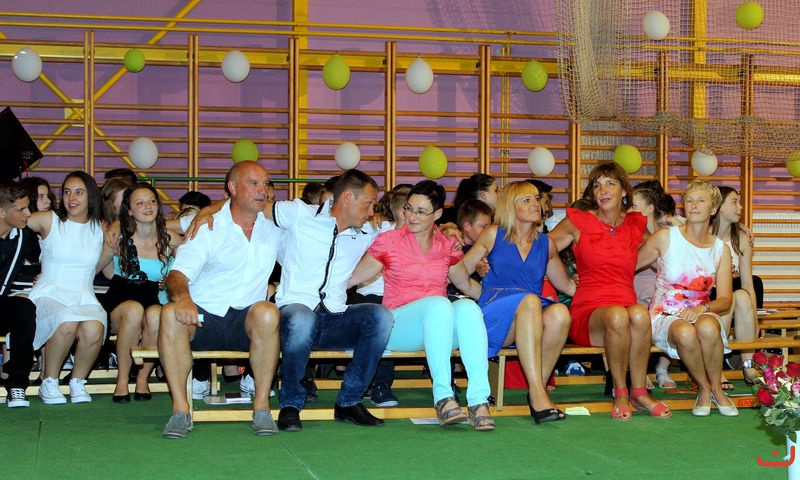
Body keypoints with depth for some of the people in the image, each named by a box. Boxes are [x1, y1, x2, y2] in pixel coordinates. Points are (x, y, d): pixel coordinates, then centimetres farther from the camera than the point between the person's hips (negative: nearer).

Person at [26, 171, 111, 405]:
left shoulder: (101, 229, 14)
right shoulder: (49, 221, 5)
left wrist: (112, 249, 8)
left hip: (84, 298, 2)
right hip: (49, 295, -2)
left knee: (94, 330, -34)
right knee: (68, 323, -38)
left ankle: (78, 382, -6)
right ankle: (49, 382, -14)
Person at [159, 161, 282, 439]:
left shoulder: (273, 226, 13)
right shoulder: (208, 227, 2)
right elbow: (179, 273, -11)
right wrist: (182, 297, -32)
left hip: (246, 323, 1)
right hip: (203, 319, -1)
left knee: (267, 312, -33)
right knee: (171, 313, -33)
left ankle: (262, 405, -26)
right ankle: (180, 409, -29)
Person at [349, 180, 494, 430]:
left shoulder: (447, 246, 15)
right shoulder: (389, 241, 6)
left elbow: (466, 284, 28)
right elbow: (351, 278, 6)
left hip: (440, 327, 3)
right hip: (398, 324, -3)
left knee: (467, 307, -32)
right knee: (439, 304, -36)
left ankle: (479, 400, -42)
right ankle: (443, 398, -43)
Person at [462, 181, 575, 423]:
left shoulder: (546, 245, 19)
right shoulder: (494, 235, 11)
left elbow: (567, 285, 30)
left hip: (531, 321, 3)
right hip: (493, 315, -3)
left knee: (560, 313, -33)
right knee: (530, 301, -37)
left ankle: (538, 388, -24)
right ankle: (537, 393, -44)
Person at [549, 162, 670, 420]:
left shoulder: (636, 225, 15)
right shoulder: (578, 222, 8)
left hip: (626, 304, 2)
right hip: (586, 311, -2)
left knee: (640, 314, -35)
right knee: (617, 316, -37)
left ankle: (639, 392, -20)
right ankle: (620, 393, -19)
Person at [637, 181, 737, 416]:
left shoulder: (721, 249, 8)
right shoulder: (666, 237, 1)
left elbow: (725, 299, 2)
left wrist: (701, 309, -17)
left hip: (701, 313, 2)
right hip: (665, 315, -2)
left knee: (708, 327, -38)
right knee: (685, 332, -40)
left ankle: (717, 388, -14)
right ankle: (704, 388, -13)